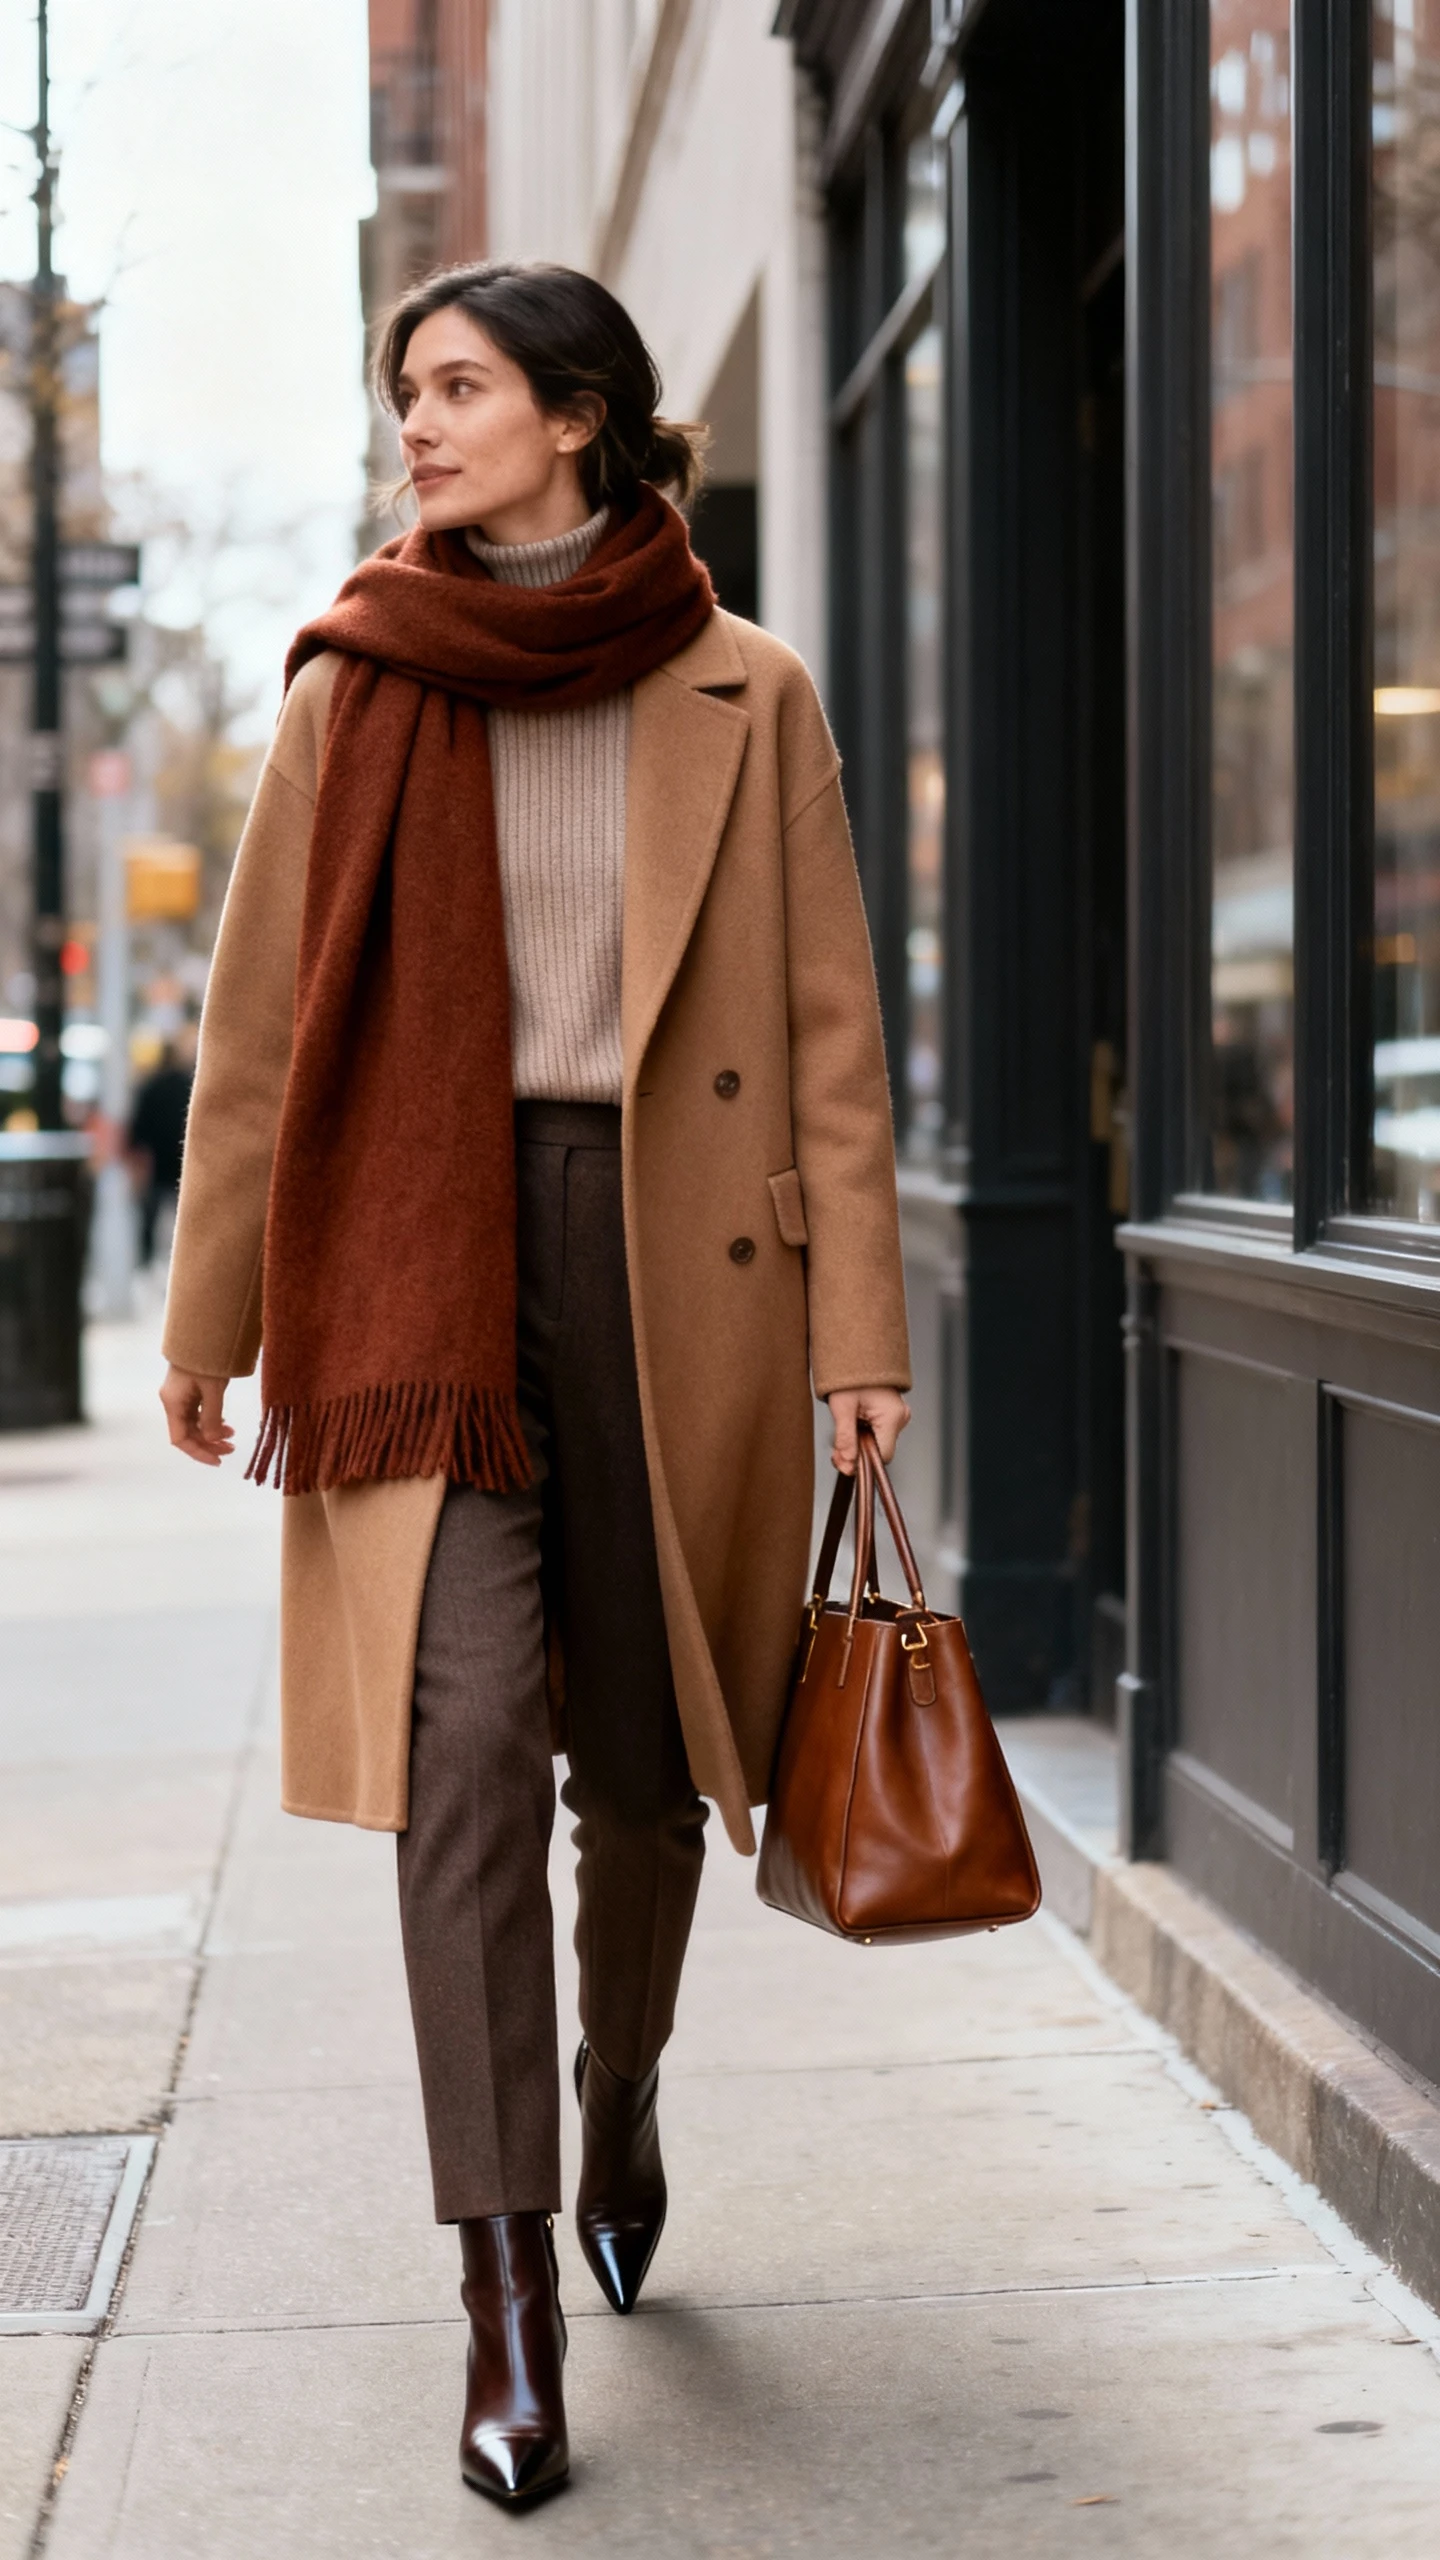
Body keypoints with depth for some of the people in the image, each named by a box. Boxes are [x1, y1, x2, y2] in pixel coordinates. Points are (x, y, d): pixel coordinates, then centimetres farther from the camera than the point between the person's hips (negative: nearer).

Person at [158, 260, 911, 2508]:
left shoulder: (747, 700, 4)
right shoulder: (361, 690, 6)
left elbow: (829, 1033, 3)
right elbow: (260, 1019, 9)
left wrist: (859, 1331, -3)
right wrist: (211, 1311, 8)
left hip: (677, 1262, 0)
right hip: (430, 1256, 0)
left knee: (644, 1753, 9)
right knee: (470, 1733, -14)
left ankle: (618, 2098, 40)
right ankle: (509, 2294, -12)